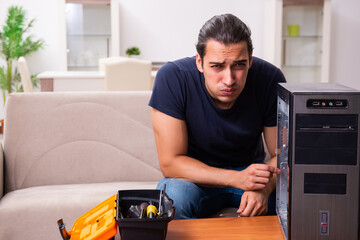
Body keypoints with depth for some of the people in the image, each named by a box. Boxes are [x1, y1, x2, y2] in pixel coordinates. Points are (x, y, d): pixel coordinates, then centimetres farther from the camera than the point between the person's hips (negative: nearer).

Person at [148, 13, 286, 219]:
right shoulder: (172, 78, -24)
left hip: (250, 169, 1)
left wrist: (263, 189, -35)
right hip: (198, 176, -1)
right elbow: (170, 162, -22)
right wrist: (236, 178, -34)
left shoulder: (270, 79, -19)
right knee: (172, 197, -34)